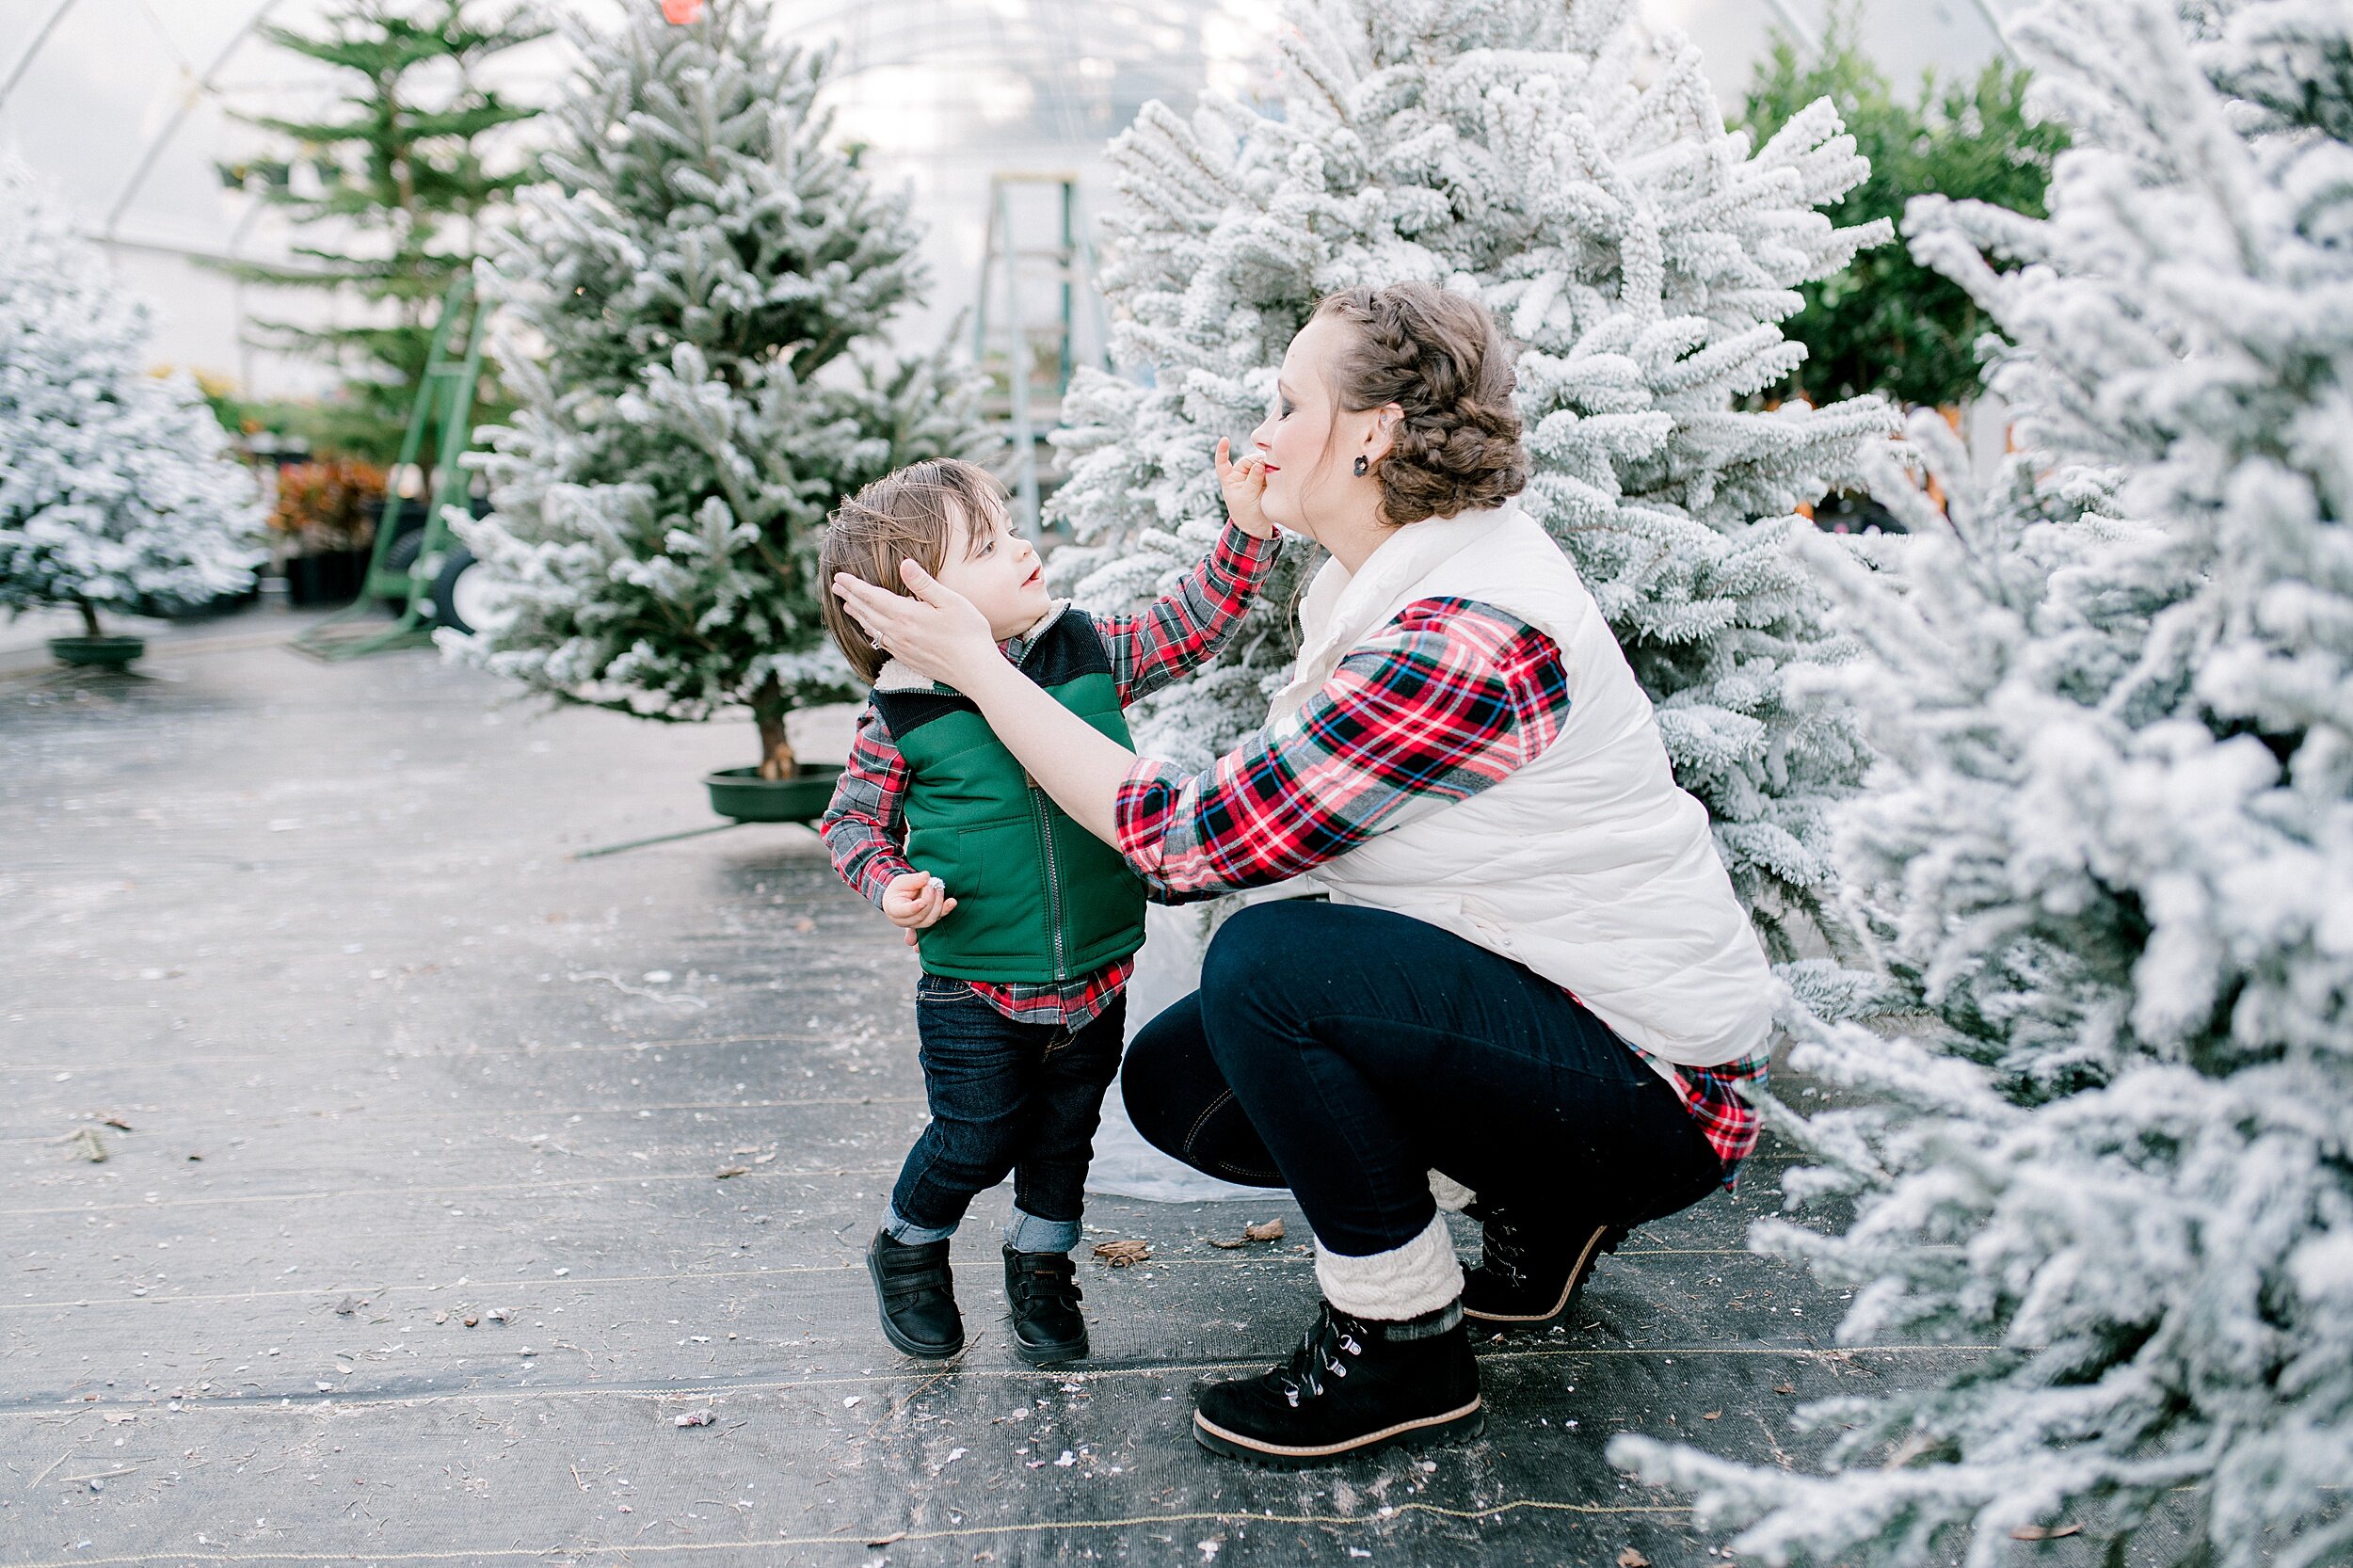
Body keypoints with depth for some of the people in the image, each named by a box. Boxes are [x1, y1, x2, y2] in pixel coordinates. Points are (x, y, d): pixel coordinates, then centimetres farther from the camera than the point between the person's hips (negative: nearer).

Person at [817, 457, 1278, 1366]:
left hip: (1096, 973, 4)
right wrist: (891, 884, -19)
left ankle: (1041, 1264, 41)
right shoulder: (901, 717, -12)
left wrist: (1248, 531, -8)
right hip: (974, 989, -3)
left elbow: (1191, 626, 2)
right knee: (976, 1142, 5)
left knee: (1065, 1133, 17)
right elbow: (851, 821, -1)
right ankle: (907, 1248, 35)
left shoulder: (1088, 652, -3)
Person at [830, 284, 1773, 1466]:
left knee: (1267, 962, -27)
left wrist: (976, 665, -15)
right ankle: (1536, 1215, 17)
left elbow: (1193, 840, -22)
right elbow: (1264, 815, 11)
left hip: (1652, 1091, -9)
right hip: (1548, 1007, 10)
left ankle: (1400, 1349, -7)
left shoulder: (1462, 640, -27)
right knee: (1174, 1079, 5)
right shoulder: (1402, 583, 6)